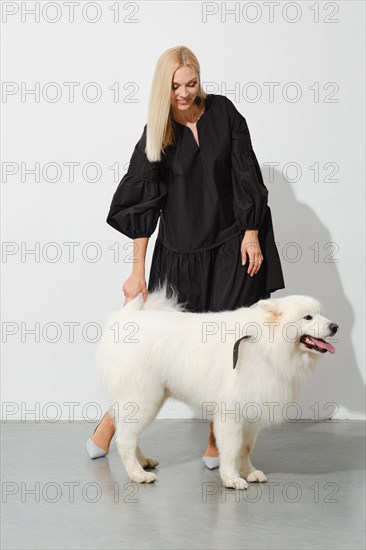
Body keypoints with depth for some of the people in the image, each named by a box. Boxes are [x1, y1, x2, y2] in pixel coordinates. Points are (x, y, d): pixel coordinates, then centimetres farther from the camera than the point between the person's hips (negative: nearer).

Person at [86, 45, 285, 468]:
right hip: (179, 251, -1)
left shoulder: (222, 112, 1)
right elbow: (141, 204, -4)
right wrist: (138, 271, -8)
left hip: (231, 246, 1)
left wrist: (252, 234, -3)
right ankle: (112, 422, 15)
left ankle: (217, 441, 9)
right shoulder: (156, 132, -1)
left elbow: (246, 175, 2)